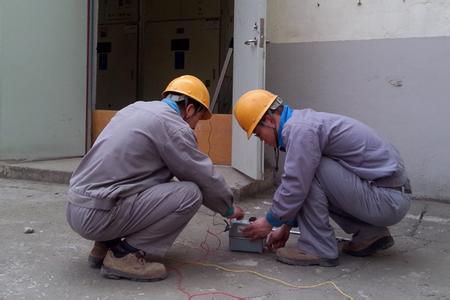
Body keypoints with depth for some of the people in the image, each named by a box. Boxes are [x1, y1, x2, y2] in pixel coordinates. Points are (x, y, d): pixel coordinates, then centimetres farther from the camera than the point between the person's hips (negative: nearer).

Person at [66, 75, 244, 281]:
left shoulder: (137, 108, 16)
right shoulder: (173, 126, -9)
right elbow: (205, 178, -2)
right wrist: (229, 208, 17)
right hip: (99, 215, -9)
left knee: (161, 186, 24)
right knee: (190, 193, -7)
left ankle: (106, 245, 16)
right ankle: (125, 255, -5)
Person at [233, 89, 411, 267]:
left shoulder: (300, 129, -18)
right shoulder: (302, 122, 13)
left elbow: (295, 187, -20)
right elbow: (298, 183, 19)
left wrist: (270, 222, -3)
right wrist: (286, 226, 21)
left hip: (387, 201, -10)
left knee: (310, 172, -16)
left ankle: (318, 248, -6)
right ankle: (369, 233, 16)